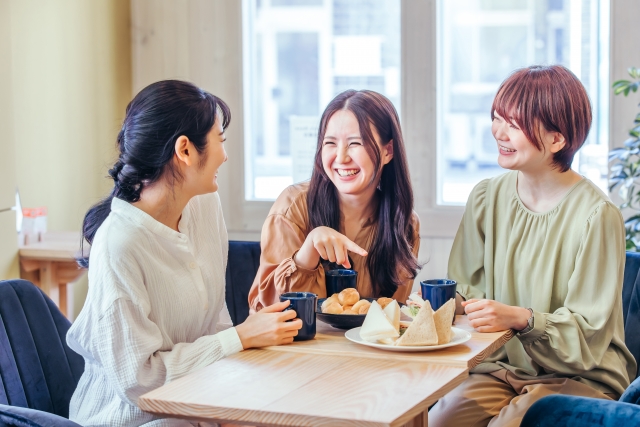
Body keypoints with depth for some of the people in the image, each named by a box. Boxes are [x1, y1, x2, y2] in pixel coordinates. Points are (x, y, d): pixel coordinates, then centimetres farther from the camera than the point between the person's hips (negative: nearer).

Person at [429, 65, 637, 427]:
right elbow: (467, 290, 9)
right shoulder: (486, 198, 3)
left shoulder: (596, 215, -14)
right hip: (502, 366, 4)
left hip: (580, 376, -4)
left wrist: (522, 318, -29)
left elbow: (588, 332, -13)